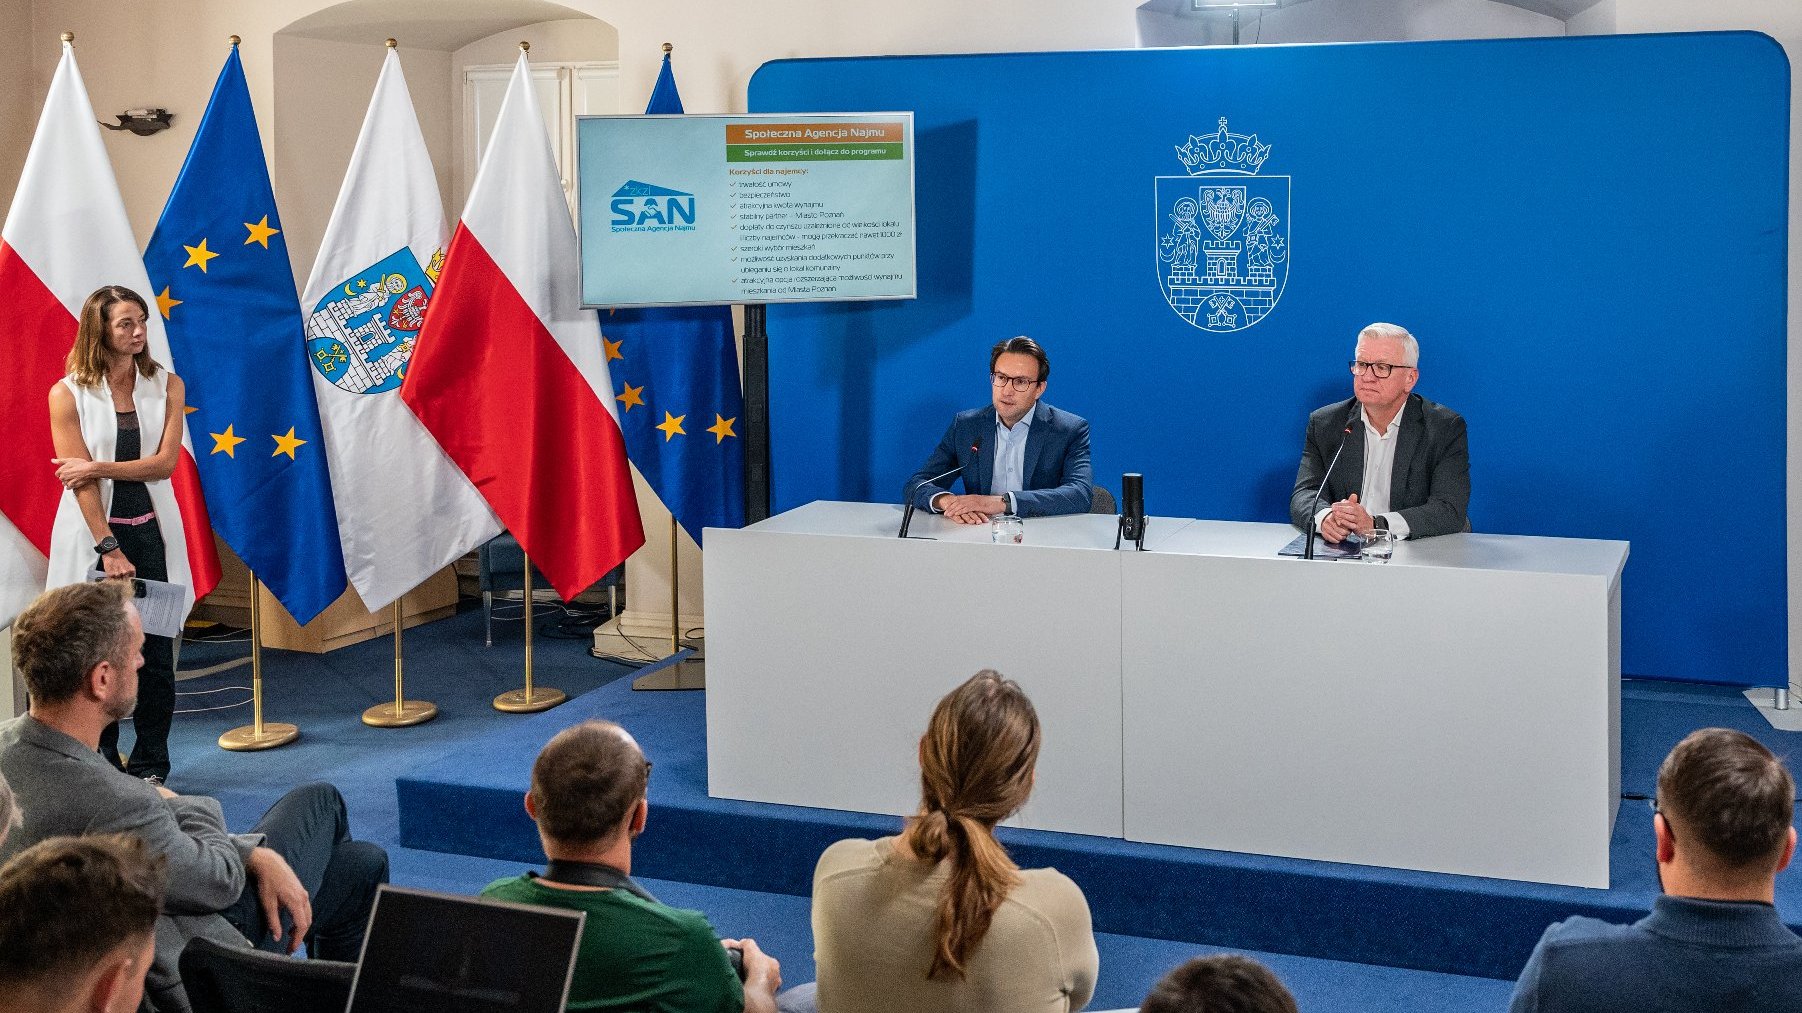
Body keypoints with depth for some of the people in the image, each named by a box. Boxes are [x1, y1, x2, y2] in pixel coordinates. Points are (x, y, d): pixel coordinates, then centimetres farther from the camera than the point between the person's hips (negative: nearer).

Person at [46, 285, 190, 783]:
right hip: (93, 535, -2)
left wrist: (97, 467, -13)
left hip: (151, 531, 2)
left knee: (156, 653, 1)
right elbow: (79, 480, -8)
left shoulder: (166, 385, 3)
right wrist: (109, 549, -13)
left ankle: (150, 768, 11)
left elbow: (165, 462, -5)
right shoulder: (67, 395, -4)